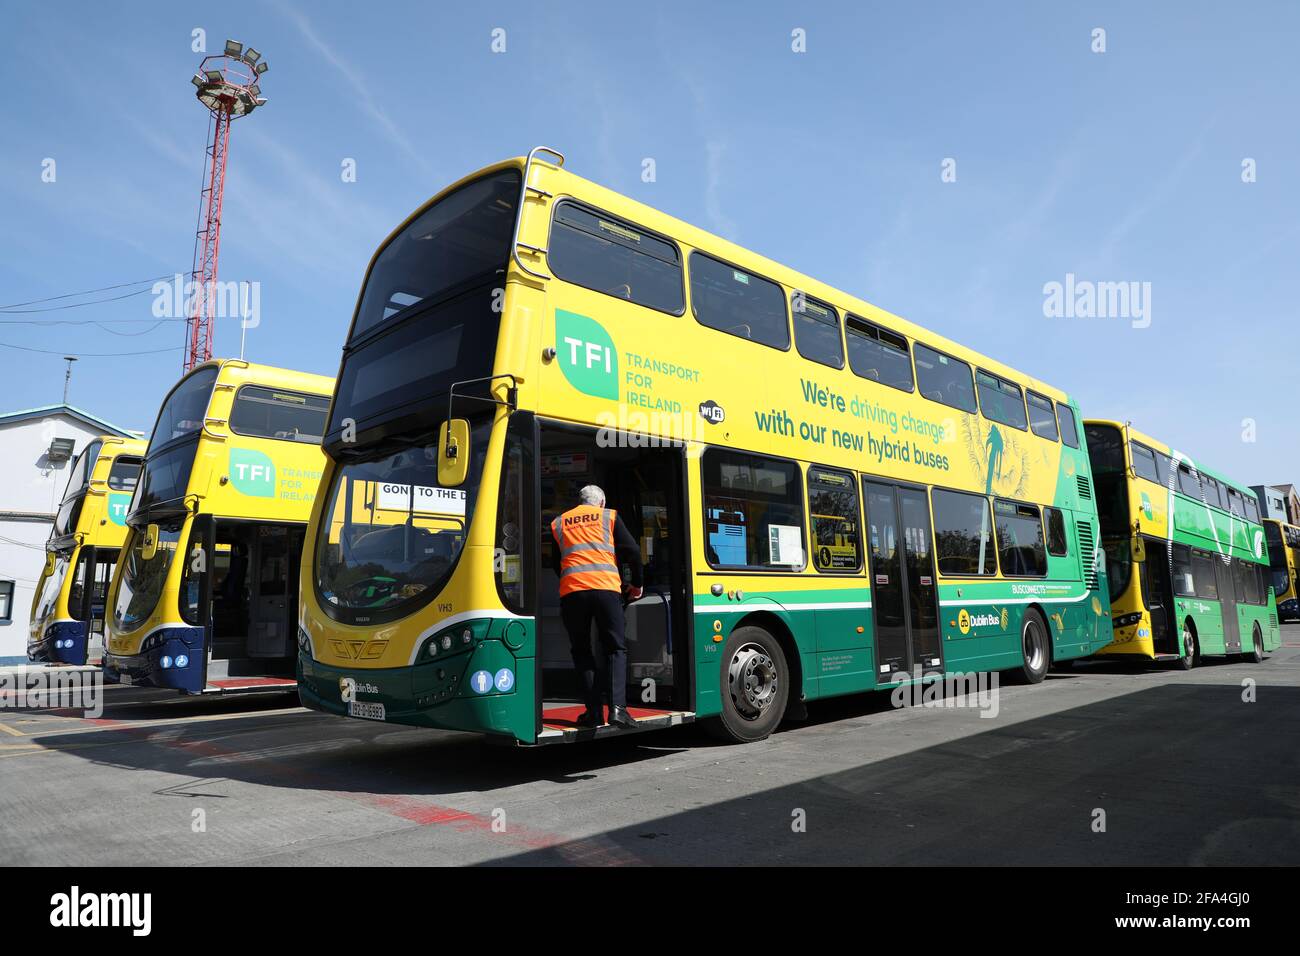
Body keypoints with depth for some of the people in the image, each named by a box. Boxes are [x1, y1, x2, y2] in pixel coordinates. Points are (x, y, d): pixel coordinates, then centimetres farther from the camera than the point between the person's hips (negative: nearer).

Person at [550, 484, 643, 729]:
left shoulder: (558, 522, 22)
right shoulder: (609, 516, 16)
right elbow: (632, 551, 9)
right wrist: (636, 584, 22)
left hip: (570, 590, 1)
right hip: (605, 587, -1)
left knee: (581, 652, 13)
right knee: (615, 649, 8)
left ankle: (594, 712, 7)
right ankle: (617, 707, -9)